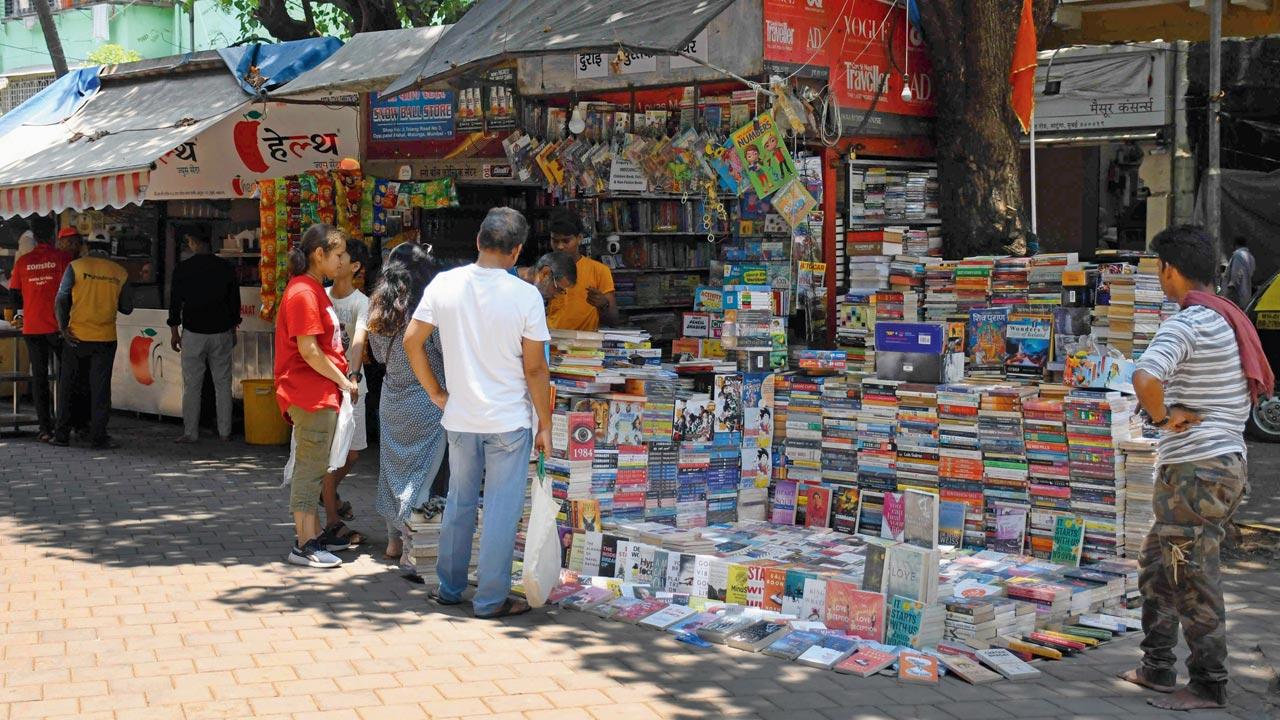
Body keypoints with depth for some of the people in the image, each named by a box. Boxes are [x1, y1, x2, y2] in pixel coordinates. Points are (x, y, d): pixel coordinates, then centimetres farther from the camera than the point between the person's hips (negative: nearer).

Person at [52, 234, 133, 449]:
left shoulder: (76, 266, -1)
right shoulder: (120, 273, 3)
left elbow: (61, 299, -8)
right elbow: (127, 308, 7)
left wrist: (63, 328, -6)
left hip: (76, 336, 0)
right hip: (105, 338, 0)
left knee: (67, 385, 10)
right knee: (100, 387, 4)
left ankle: (62, 434, 12)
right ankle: (98, 437, 2)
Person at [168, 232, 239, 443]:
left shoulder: (183, 268, -6)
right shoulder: (226, 268, 0)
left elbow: (175, 302, -3)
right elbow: (235, 300, 7)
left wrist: (174, 332, 7)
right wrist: (233, 329, 17)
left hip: (193, 333, -2)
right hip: (221, 332, 2)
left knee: (192, 385, 4)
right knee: (223, 383, 8)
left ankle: (191, 432, 5)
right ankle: (225, 431, 9)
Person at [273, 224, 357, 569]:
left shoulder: (314, 290, 17)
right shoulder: (302, 292, -16)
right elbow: (308, 349, -20)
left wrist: (344, 379, 13)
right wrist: (343, 382, -13)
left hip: (321, 394, 10)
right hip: (310, 394, -10)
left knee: (314, 468, 16)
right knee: (310, 468, -6)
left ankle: (314, 534, 25)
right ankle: (305, 545, -1)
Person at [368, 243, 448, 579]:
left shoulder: (379, 309, 4)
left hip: (392, 397, 7)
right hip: (425, 399, -7)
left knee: (394, 466, 17)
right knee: (422, 474, -3)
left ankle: (394, 540, 28)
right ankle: (411, 554, -6)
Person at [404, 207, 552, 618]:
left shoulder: (444, 284, -3)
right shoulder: (525, 295, -13)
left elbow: (411, 342, 0)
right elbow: (534, 368, -9)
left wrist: (435, 392, 11)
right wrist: (545, 425, 0)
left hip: (460, 419, 4)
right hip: (509, 421, -4)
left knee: (459, 504, 18)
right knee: (501, 510, 4)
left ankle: (449, 588, 28)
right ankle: (491, 600, 10)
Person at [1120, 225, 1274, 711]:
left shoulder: (1188, 323, -17)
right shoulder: (1232, 321, 13)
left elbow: (1145, 377, -36)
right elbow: (1259, 385, 28)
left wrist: (1161, 416, -16)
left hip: (1194, 470, -10)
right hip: (1228, 463, 10)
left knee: (1192, 581, -1)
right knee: (1156, 566, 19)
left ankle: (1208, 685, 7)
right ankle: (1157, 667, 26)